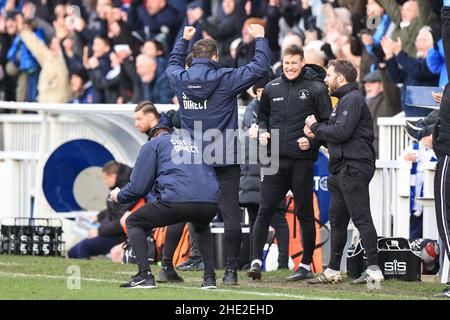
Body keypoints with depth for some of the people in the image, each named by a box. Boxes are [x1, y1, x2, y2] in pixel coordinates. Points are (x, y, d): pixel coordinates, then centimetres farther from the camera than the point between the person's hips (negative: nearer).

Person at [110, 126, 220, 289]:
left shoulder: (152, 144, 18)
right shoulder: (194, 143, 34)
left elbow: (138, 187, 10)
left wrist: (119, 196, 30)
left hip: (177, 199, -5)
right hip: (211, 202, 5)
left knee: (133, 222, 18)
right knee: (202, 227, 40)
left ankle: (145, 275, 0)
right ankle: (209, 278, 22)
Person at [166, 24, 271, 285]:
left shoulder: (180, 80, 2)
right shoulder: (225, 79, -10)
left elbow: (174, 65, 28)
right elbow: (260, 67, -7)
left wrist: (184, 40, 40)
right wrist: (260, 39, 9)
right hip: (225, 161, -4)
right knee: (231, 215, 0)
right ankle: (231, 270, -3)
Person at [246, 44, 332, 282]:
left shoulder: (316, 89, -1)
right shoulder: (271, 89, 12)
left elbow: (328, 123, 0)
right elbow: (262, 116, 24)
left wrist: (312, 141, -14)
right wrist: (263, 132, 4)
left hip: (302, 160, -3)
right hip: (275, 160, 3)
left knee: (304, 213, 4)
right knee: (265, 211, -3)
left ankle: (306, 264, 11)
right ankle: (256, 260, -4)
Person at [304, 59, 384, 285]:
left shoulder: (353, 99, -10)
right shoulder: (344, 100, 23)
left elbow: (342, 132, -20)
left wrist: (316, 127, -6)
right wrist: (317, 134, 6)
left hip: (354, 168, -11)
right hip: (342, 169, 11)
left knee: (361, 218, -12)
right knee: (337, 220, 12)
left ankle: (374, 270, -14)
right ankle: (332, 271, 17)